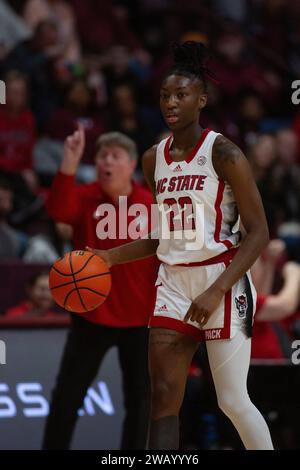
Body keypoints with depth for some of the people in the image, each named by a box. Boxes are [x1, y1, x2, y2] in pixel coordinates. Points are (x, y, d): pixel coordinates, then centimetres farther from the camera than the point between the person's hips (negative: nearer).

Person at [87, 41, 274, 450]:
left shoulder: (222, 153, -10)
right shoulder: (155, 159, 11)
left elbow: (259, 232, -13)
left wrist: (216, 291, -21)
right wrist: (109, 257, 8)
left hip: (222, 281, -6)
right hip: (174, 281, 6)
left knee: (233, 400, -4)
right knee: (163, 397, -3)